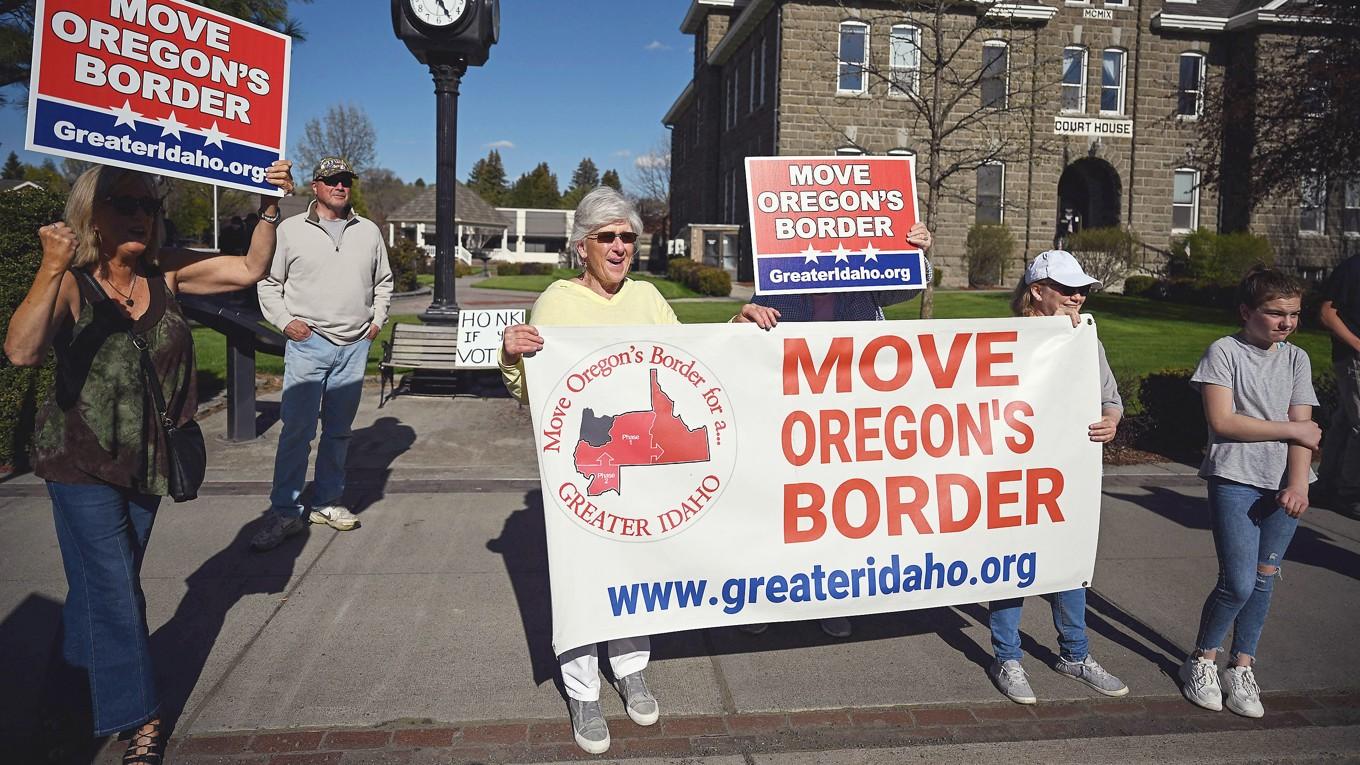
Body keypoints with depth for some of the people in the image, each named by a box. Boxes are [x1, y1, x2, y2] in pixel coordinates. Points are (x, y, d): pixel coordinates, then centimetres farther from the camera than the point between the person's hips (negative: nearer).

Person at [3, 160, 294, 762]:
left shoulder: (165, 272, -6)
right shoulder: (71, 284, -19)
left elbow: (249, 269, -8)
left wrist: (269, 207, -21)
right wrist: (53, 269, -43)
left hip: (146, 459, 5)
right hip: (83, 463, -5)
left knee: (110, 577, 23)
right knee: (113, 587, 0)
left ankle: (83, 656, 52)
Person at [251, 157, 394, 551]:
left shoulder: (369, 231, 10)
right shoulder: (291, 230, 1)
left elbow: (383, 281, 21)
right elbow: (268, 282, 5)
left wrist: (377, 319, 10)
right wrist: (285, 321, -5)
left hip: (354, 346, 3)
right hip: (307, 343, -3)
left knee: (339, 430, 11)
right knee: (297, 429, -8)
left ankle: (327, 503, 22)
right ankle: (285, 512, 0)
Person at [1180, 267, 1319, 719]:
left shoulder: (1296, 359, 11)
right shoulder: (1224, 352, -3)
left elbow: (1303, 428, 3)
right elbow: (1222, 422, -12)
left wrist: (1298, 483, -11)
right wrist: (1293, 430, -7)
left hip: (1284, 485, 5)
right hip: (1234, 481, -5)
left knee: (1264, 579, 7)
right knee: (1238, 583, -9)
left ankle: (1241, 669, 20)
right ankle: (1202, 662, 13)